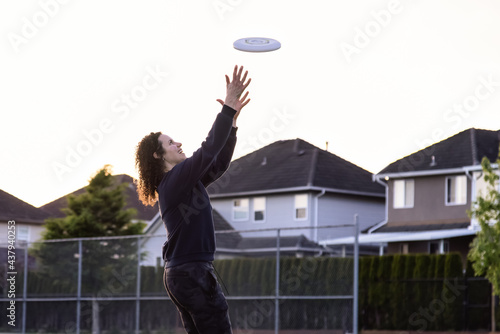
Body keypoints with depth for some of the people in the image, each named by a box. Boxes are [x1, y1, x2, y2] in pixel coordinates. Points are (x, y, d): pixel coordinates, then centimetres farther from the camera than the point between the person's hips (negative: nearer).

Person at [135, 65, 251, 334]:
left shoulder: (186, 181, 17)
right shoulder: (175, 178, -11)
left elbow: (219, 163, 18)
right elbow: (209, 149, -20)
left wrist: (232, 120, 12)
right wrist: (228, 107, -19)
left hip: (179, 274, 10)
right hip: (193, 272, -10)